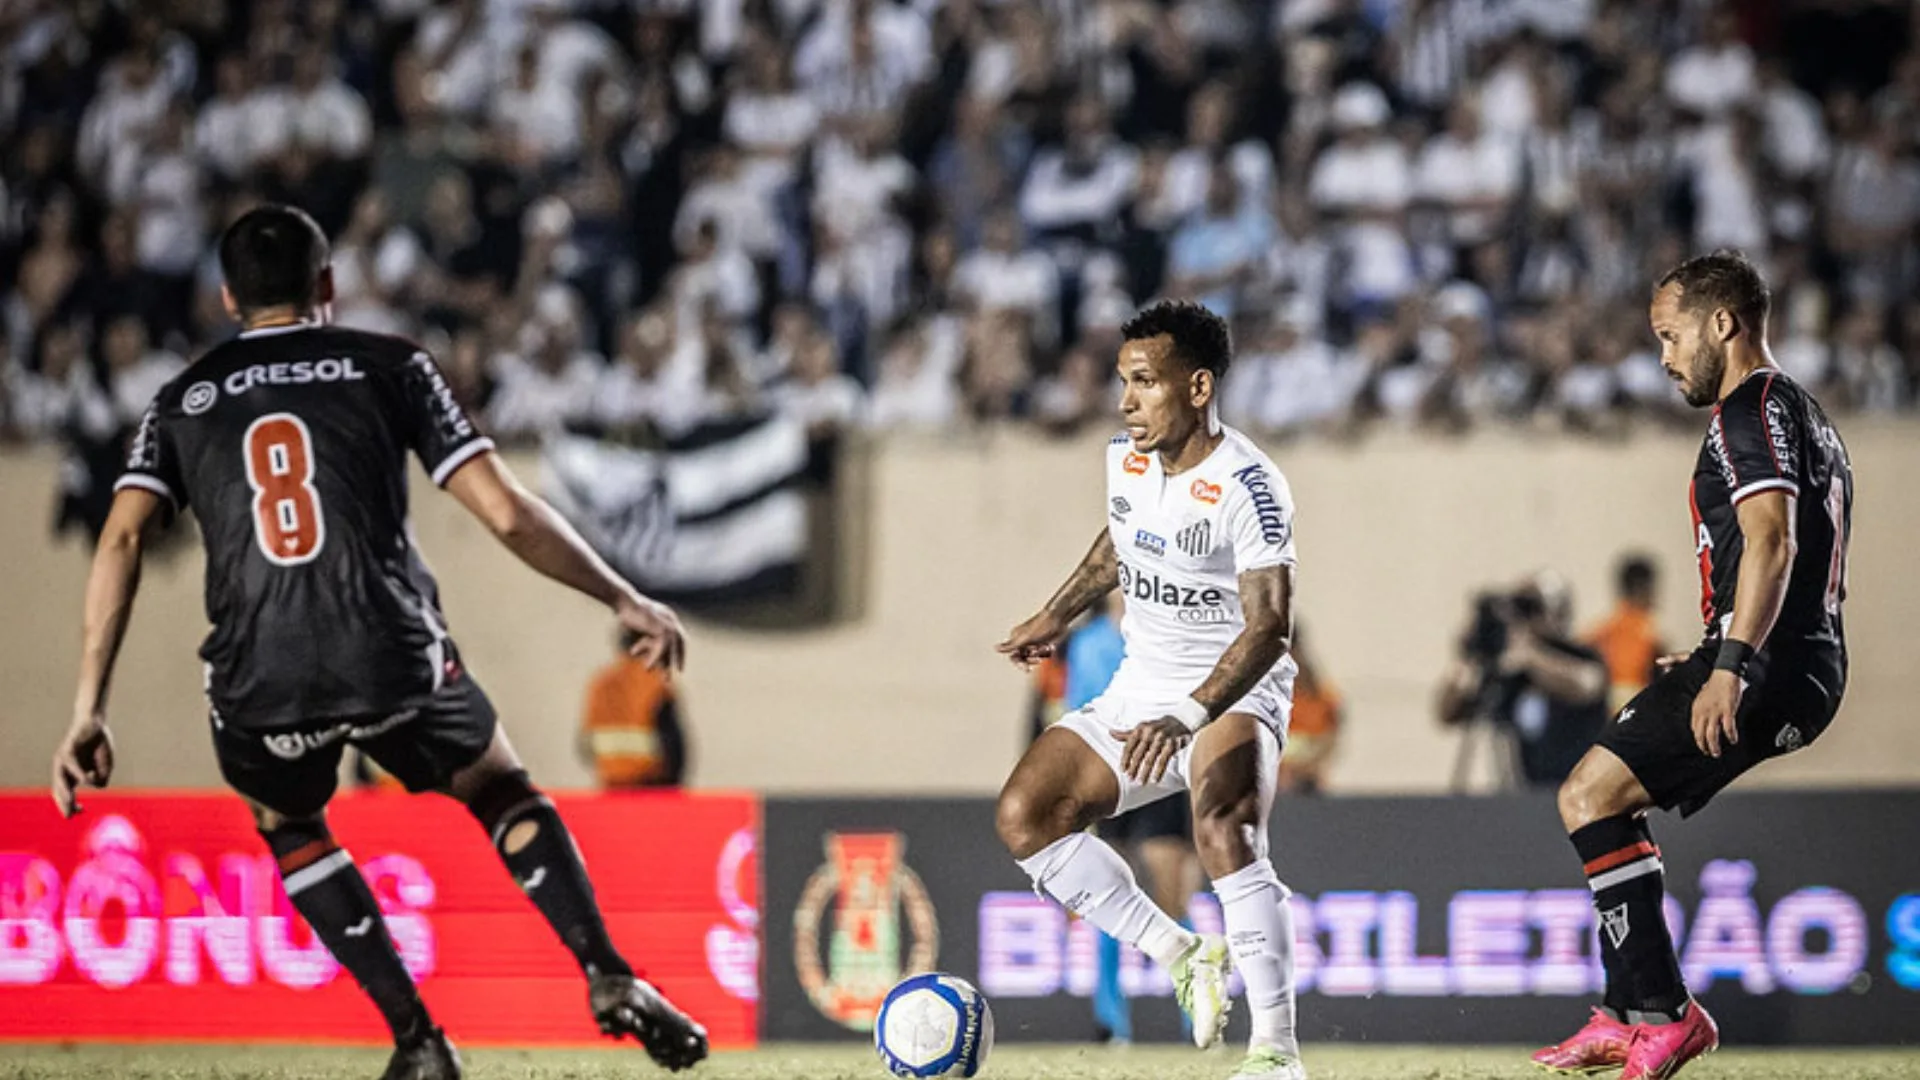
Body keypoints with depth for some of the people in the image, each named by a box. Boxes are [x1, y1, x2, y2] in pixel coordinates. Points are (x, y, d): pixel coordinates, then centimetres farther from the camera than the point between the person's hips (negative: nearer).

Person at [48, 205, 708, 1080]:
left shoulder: (181, 403, 17)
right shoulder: (388, 366, 11)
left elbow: (122, 539, 1)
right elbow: (506, 513, 3)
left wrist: (87, 713, -2)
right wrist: (625, 600, 14)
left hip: (260, 680, 1)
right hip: (393, 657, -1)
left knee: (286, 824, 31)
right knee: (501, 791, 26)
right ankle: (608, 976, 6)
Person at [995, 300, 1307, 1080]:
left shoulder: (1247, 488, -23)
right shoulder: (1125, 459, 0)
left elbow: (1269, 627, -30)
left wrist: (1189, 718, -41)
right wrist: (1058, 616, 29)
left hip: (1234, 695, -8)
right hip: (1140, 691, 8)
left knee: (1223, 832, -35)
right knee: (1022, 816, -8)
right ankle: (1182, 956, 1)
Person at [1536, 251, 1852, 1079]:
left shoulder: (1752, 410, -9)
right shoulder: (1806, 419, 24)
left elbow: (1771, 543, -23)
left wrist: (1731, 665, -31)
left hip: (1768, 667, -11)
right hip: (1806, 667, 11)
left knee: (1591, 796, -15)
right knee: (1610, 799, 19)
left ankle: (1665, 1012, -19)